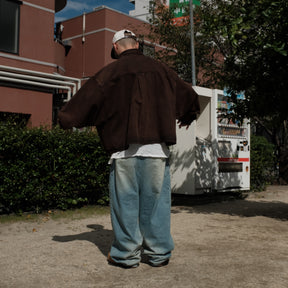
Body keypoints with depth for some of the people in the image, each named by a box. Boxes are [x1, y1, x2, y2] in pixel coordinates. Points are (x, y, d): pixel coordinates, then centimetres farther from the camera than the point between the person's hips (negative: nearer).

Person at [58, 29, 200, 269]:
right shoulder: (160, 69, 13)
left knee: (125, 201, 6)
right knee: (155, 199, 9)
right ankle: (159, 253, 16)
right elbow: (188, 96, 23)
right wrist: (187, 117, 41)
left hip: (124, 149, -2)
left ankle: (126, 254, 13)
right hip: (157, 148, 3)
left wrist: (67, 119, 18)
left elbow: (85, 99, 1)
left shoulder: (111, 72, 3)